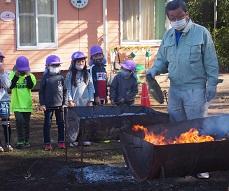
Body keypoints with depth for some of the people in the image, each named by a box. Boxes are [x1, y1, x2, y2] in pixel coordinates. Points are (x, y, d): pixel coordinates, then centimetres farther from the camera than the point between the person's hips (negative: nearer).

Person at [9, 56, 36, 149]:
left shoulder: (30, 76, 1)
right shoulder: (12, 75, 0)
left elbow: (31, 86, -15)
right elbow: (11, 86, -14)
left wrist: (28, 75, -18)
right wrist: (16, 76, -19)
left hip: (27, 104, 1)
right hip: (16, 104, -1)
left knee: (26, 123, 10)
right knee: (19, 121, -13)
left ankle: (26, 141, 22)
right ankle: (20, 141, -5)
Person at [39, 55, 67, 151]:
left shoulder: (61, 77, 5)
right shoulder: (45, 77, -2)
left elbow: (65, 91, 9)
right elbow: (41, 91, 1)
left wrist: (64, 103, 4)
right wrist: (42, 103, -4)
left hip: (59, 105, 2)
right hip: (48, 105, -2)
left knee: (61, 124, 7)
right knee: (47, 124, 2)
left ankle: (61, 142, 17)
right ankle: (47, 143, 8)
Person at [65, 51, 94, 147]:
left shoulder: (87, 74, 9)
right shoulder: (70, 74, 2)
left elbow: (91, 88, 8)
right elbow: (68, 89, 0)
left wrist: (91, 100, 2)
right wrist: (70, 100, -7)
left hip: (86, 101, 2)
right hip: (75, 102, -2)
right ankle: (72, 140, 4)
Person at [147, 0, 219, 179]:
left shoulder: (201, 33, -6)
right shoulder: (168, 36, 9)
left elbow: (211, 62, -6)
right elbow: (162, 59, 15)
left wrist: (212, 84, -10)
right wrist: (154, 70, -6)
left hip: (195, 89, -5)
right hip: (175, 88, 6)